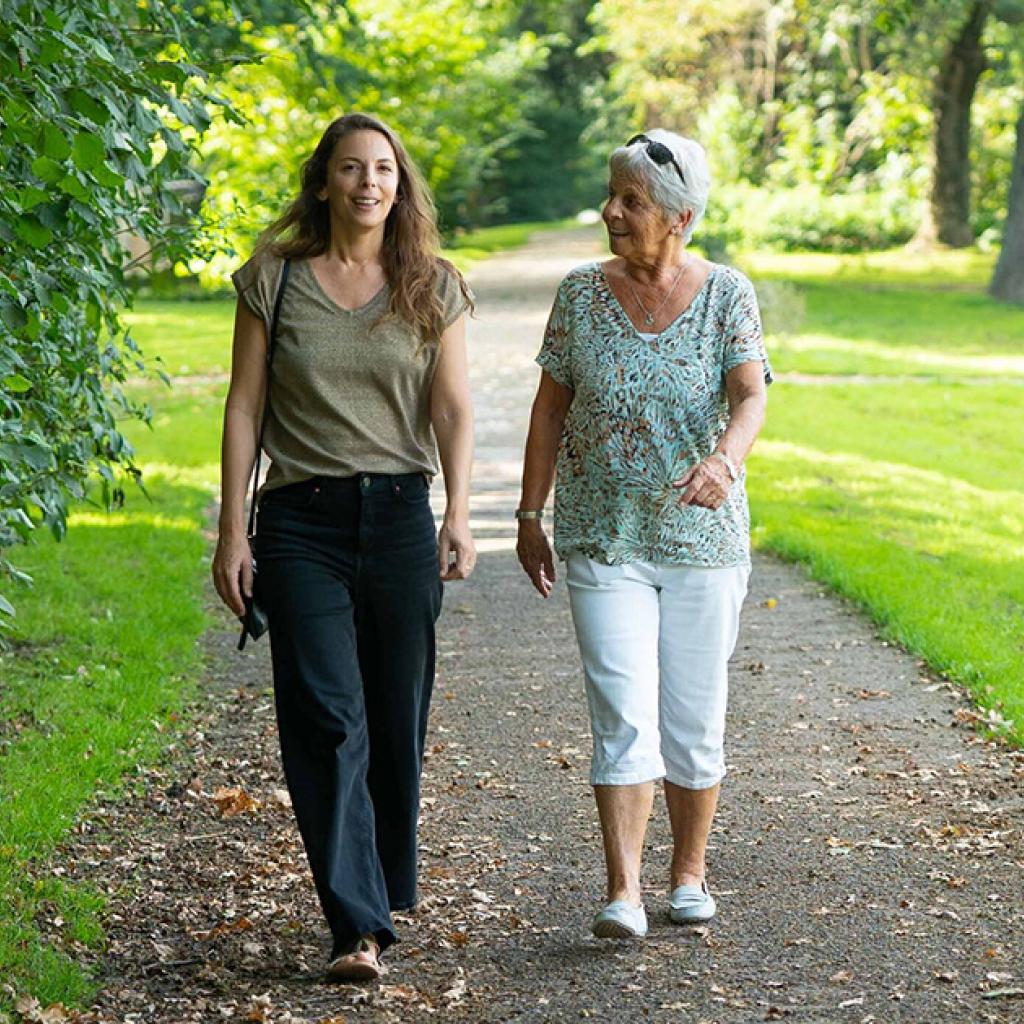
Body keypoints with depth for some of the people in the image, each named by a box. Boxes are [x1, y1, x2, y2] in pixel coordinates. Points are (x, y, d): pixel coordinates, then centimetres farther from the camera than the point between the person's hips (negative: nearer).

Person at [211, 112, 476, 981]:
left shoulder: (433, 288, 8)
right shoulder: (275, 279, 5)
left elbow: (453, 409, 2)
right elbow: (244, 407, 4)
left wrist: (458, 513, -13)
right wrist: (232, 530, -1)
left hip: (400, 516, 1)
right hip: (302, 519, -1)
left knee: (396, 723, 6)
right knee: (328, 719, -10)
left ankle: (387, 896, 26)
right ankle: (358, 926, -12)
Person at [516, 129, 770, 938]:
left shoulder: (728, 295, -4)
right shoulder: (581, 294, 1)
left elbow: (751, 399, -17)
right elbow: (551, 408, 7)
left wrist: (724, 461, -38)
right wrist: (530, 516, 7)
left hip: (704, 541, 0)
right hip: (603, 540, 0)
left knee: (694, 721, 8)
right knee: (624, 718, -11)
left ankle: (689, 875, 25)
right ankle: (624, 893, -13)